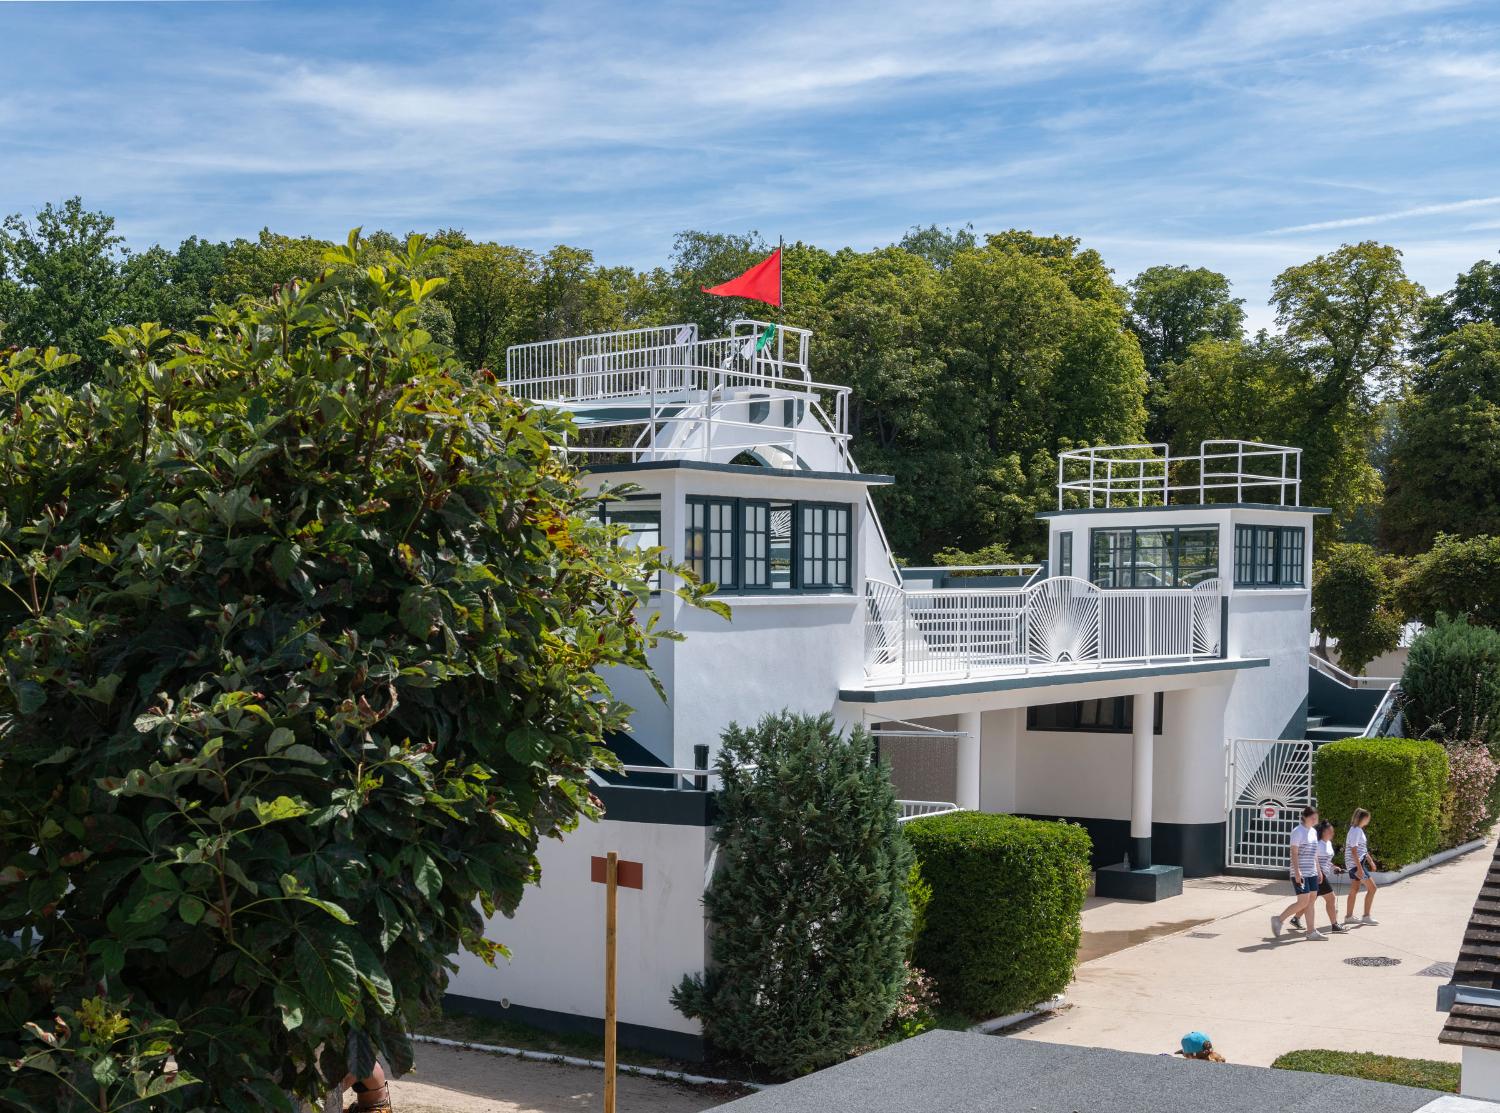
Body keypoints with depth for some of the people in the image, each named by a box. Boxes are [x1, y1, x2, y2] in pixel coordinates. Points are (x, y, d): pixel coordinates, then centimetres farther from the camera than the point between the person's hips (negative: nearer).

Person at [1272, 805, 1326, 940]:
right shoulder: (1298, 832, -12)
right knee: (1303, 902, -10)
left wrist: (1319, 870, 20)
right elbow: (1294, 853, -17)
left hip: (1312, 872, 8)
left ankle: (1311, 931, 9)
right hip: (1300, 873, -8)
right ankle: (1278, 920, 2)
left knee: (1312, 900, 6)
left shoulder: (1313, 831, 14)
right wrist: (1297, 872, -24)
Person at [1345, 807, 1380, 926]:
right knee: (1371, 888, -7)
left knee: (1354, 890, 12)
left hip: (1356, 864, 10)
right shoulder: (1355, 831, -17)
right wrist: (1359, 868, -25)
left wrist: (1371, 861, 26)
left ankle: (1348, 917, 17)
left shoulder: (1359, 830, 15)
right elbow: (1353, 851, -22)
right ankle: (1366, 916, -4)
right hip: (1356, 863, -10)